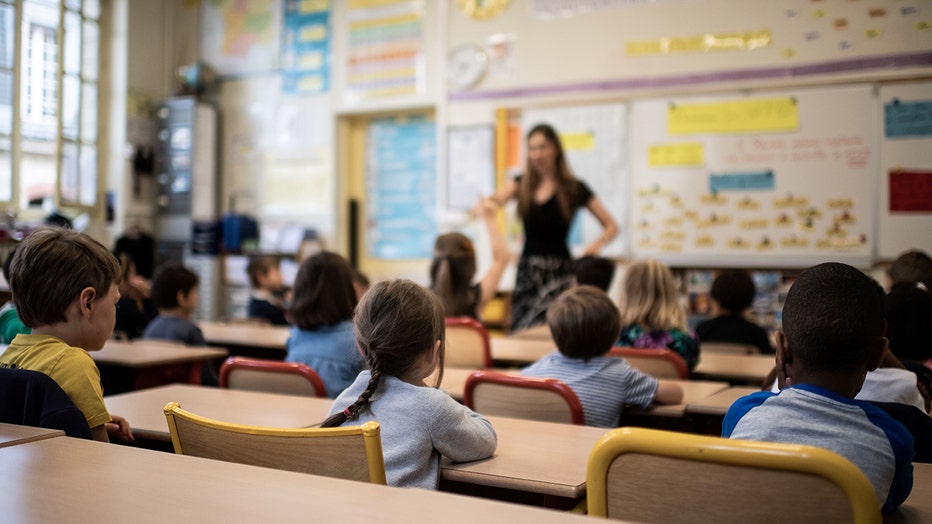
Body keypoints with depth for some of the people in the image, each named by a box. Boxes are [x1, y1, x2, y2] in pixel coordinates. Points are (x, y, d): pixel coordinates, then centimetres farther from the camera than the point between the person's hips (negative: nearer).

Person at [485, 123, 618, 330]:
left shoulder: (574, 189, 2)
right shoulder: (522, 184, 10)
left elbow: (611, 226, 7)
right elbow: (498, 198, -12)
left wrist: (598, 243, -13)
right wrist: (485, 206, -35)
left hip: (557, 271, -3)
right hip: (527, 268, 4)